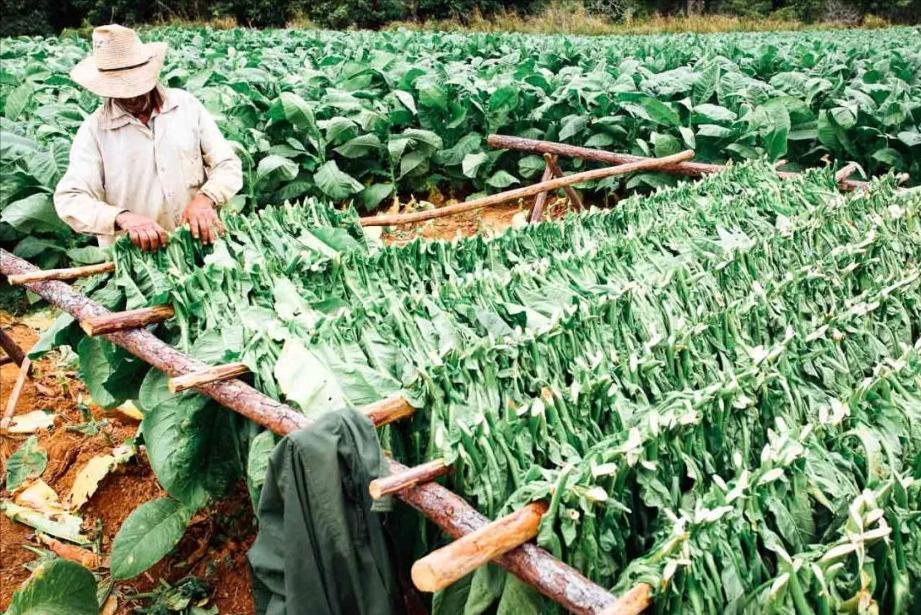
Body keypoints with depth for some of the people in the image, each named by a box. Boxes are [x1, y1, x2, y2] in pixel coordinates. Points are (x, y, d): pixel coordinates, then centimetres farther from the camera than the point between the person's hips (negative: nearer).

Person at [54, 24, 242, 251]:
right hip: (132, 256, 0)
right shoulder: (94, 130, 2)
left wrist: (205, 198, -16)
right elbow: (70, 199, -5)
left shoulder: (186, 105, 7)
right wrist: (123, 218, -25)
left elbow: (227, 165, 5)